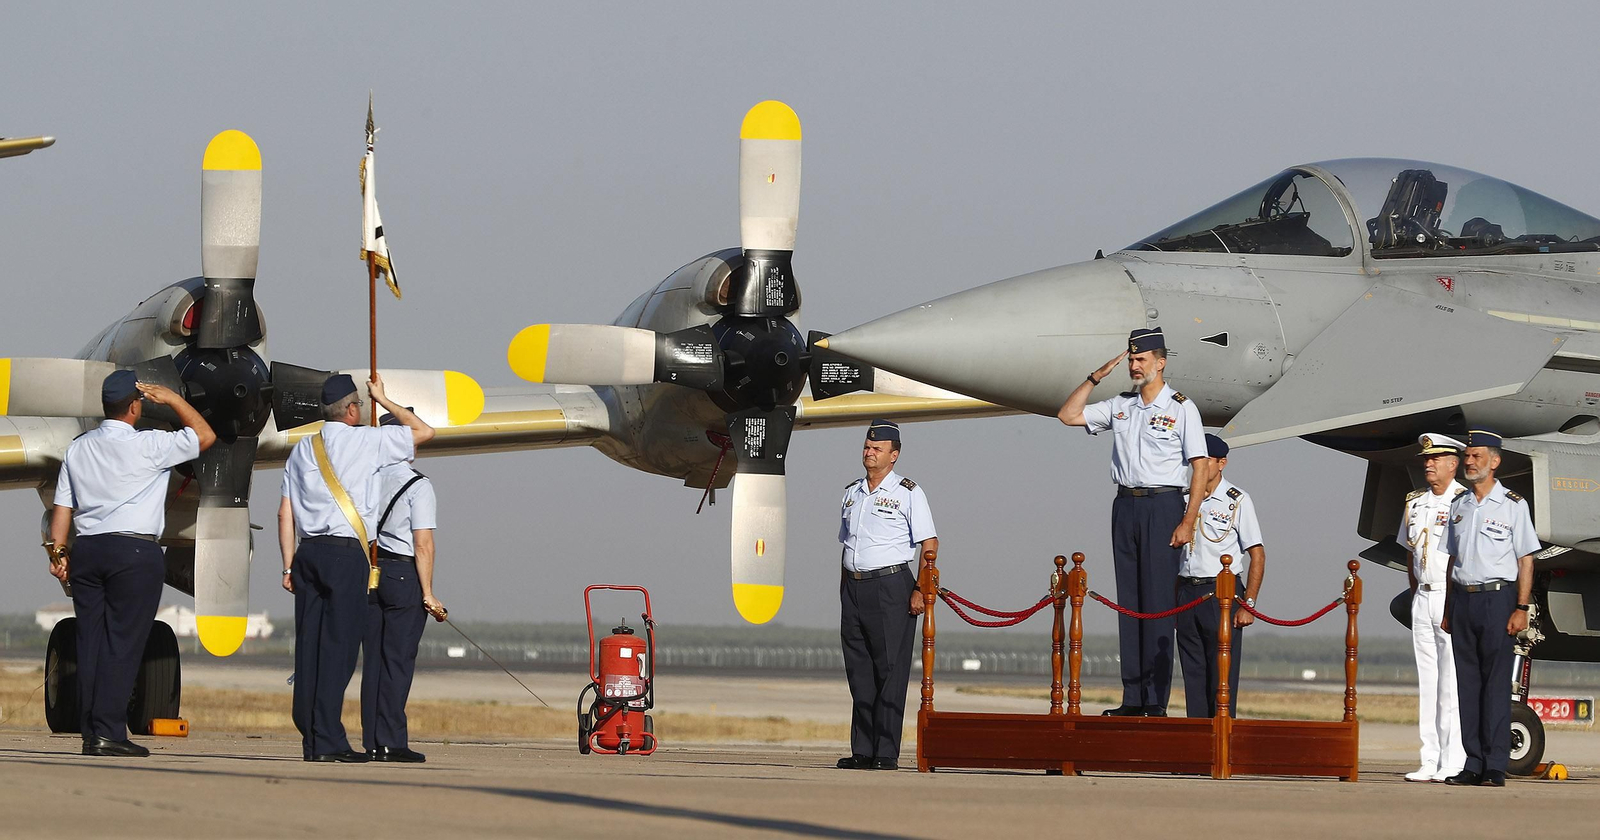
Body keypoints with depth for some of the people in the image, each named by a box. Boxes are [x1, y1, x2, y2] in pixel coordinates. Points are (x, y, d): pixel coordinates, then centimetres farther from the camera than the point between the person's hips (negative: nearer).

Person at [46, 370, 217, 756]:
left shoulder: (78, 448, 10)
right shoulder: (148, 446, -7)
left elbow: (62, 505, 11)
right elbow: (205, 435, 2)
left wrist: (58, 551, 16)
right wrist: (172, 399, 9)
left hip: (87, 551, 6)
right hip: (136, 551, -6)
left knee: (90, 641, 5)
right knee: (123, 644, -5)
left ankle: (90, 733, 4)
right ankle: (108, 732, -11)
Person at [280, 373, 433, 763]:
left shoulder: (302, 450, 15)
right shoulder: (368, 442, 0)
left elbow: (285, 513, 13)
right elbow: (424, 432, 12)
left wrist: (289, 566, 15)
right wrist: (383, 400, 22)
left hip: (308, 552, 6)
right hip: (346, 554, -6)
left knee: (309, 644, 5)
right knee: (339, 645, -7)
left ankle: (310, 740, 5)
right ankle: (327, 741, -11)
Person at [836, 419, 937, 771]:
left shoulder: (908, 492, -1)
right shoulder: (851, 493, 16)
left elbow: (929, 544, -5)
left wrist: (920, 590, -13)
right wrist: (845, 590, 14)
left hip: (890, 584, -6)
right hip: (853, 585, 6)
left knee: (890, 670, -6)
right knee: (859, 672, 5)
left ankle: (886, 752, -7)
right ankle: (862, 751, 7)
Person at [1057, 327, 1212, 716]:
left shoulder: (1181, 408, -2)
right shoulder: (1120, 406, 14)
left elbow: (1201, 466, -6)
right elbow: (1068, 415, 18)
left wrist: (1188, 521, -14)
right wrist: (1095, 378, 8)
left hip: (1163, 505, -6)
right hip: (1125, 505, 6)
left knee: (1158, 602, -8)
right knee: (1129, 601, 4)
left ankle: (1156, 701, -9)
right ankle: (1132, 698, 5)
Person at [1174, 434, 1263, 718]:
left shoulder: (1237, 501, -1)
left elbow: (1257, 555, -3)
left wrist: (1248, 605, -11)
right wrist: (1175, 602, 10)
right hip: (1187, 592, 5)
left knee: (1222, 674, -7)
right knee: (1193, 672, 4)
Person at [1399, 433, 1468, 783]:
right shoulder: (1415, 503, 14)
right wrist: (1416, 596, 13)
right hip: (1423, 597, 7)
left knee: (1453, 682, -8)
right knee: (1427, 682, 7)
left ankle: (1454, 763, -8)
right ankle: (1430, 761, 9)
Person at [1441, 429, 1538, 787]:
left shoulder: (1513, 505, 0)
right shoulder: (1458, 505, 14)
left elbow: (1525, 559, -2)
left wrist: (1522, 609, -10)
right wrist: (1448, 610, 14)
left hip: (1497, 598, -5)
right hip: (1462, 597, 5)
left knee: (1496, 682, -6)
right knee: (1467, 681, 4)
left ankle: (1495, 766, -6)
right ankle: (1472, 764, 7)